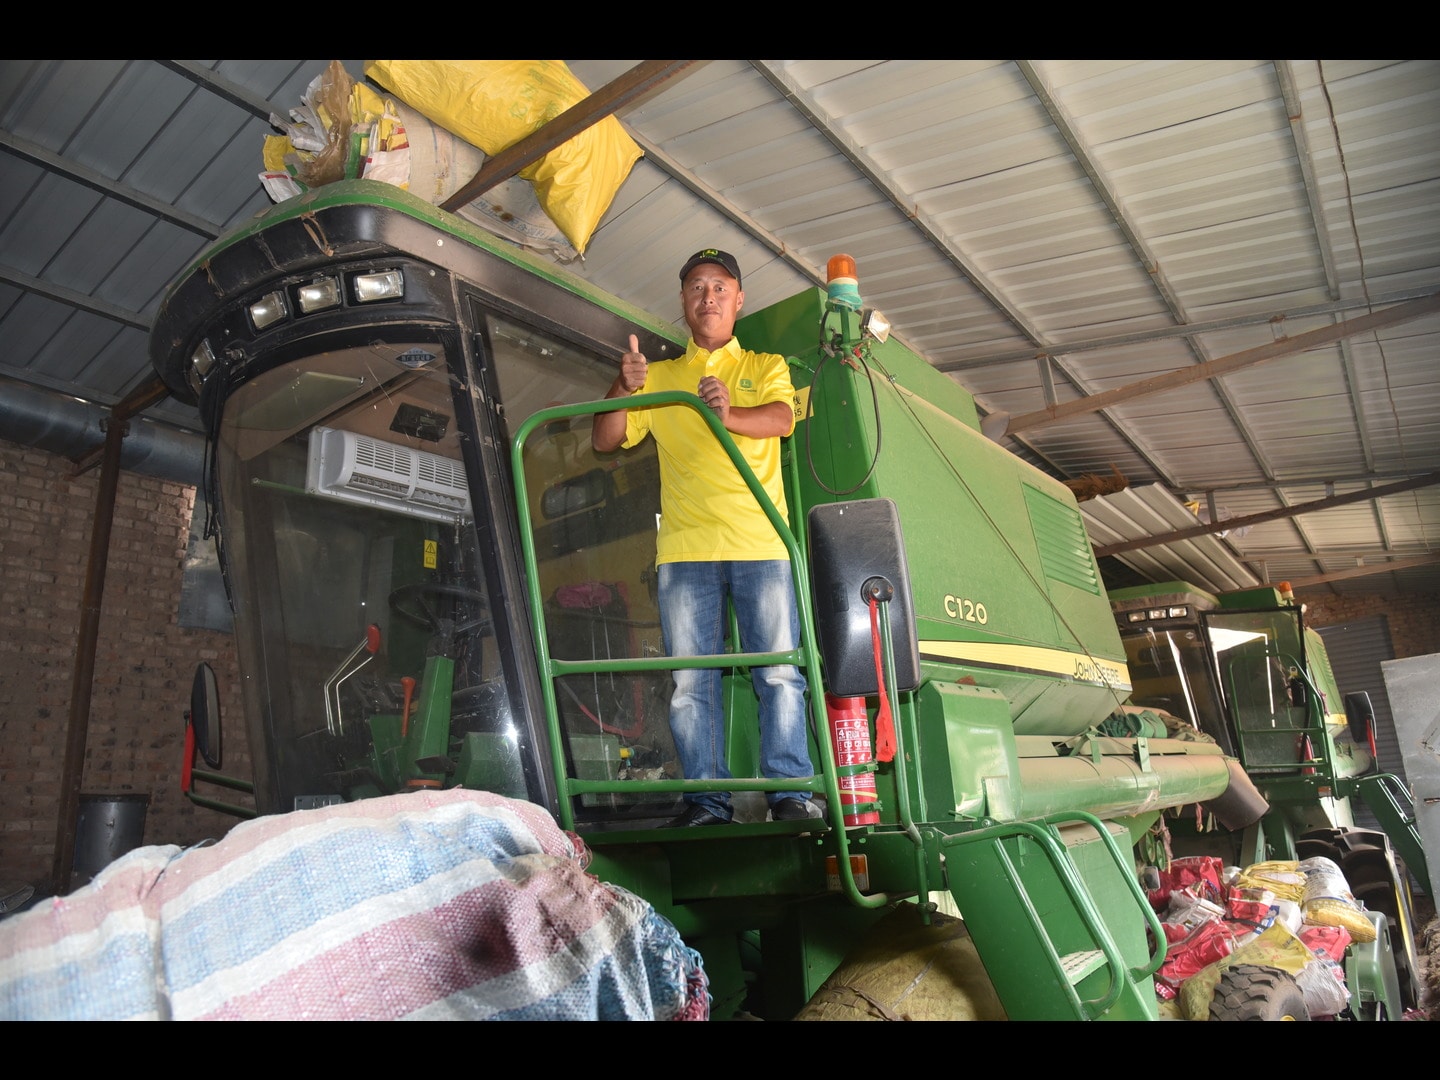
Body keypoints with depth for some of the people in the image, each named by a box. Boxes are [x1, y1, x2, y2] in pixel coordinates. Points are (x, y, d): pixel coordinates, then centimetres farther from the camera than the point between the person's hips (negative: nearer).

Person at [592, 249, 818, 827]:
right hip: (685, 547, 2)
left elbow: (781, 419, -6)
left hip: (761, 543, -1)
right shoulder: (659, 377, 21)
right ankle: (706, 798, 7)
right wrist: (623, 387, -6)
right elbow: (605, 440, 13)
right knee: (691, 681, 0)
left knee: (779, 673, -5)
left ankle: (790, 793, 2)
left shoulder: (765, 366, 17)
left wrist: (731, 415, -28)